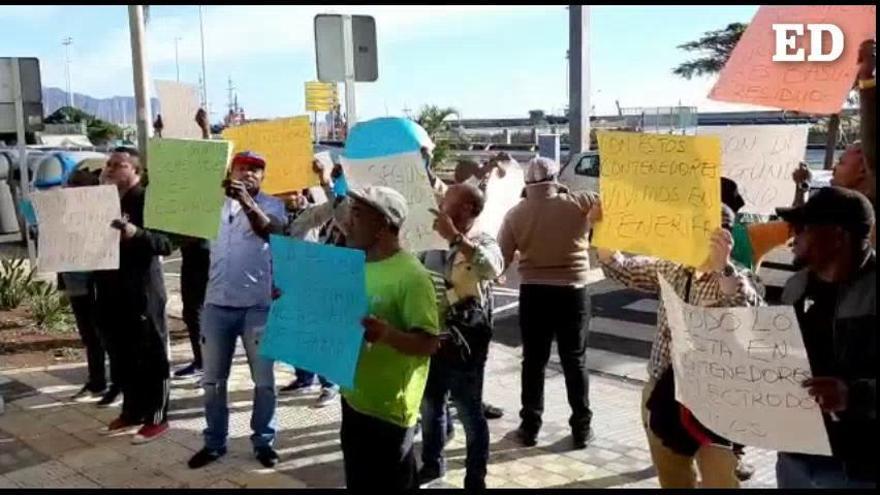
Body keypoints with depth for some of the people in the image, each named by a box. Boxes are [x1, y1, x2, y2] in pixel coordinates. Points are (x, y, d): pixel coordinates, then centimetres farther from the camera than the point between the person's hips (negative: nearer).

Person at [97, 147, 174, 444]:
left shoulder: (147, 200, -9)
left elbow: (167, 243, -17)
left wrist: (137, 233, -34)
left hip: (142, 291, -7)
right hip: (111, 290, 8)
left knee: (151, 355, 1)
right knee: (121, 355, 14)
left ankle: (157, 418, 9)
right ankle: (132, 411, 27)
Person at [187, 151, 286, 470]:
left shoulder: (271, 205, -3)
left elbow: (268, 230, -24)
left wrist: (247, 201, -43)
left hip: (258, 305, -3)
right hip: (216, 303, 4)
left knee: (263, 379, 4)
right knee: (213, 379, 11)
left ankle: (263, 441, 18)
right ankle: (214, 441, 23)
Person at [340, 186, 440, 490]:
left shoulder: (411, 275, -19)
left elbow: (429, 343, -21)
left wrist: (386, 334, -38)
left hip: (388, 410, -8)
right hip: (353, 400, 9)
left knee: (390, 484, 3)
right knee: (358, 483, 20)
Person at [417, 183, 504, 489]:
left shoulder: (482, 243, -12)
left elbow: (493, 269, -35)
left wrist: (455, 237, -33)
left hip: (464, 346, -6)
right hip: (431, 340, 7)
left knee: (470, 414, 5)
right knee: (429, 406, 21)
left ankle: (475, 479, 19)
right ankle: (432, 463, 40)